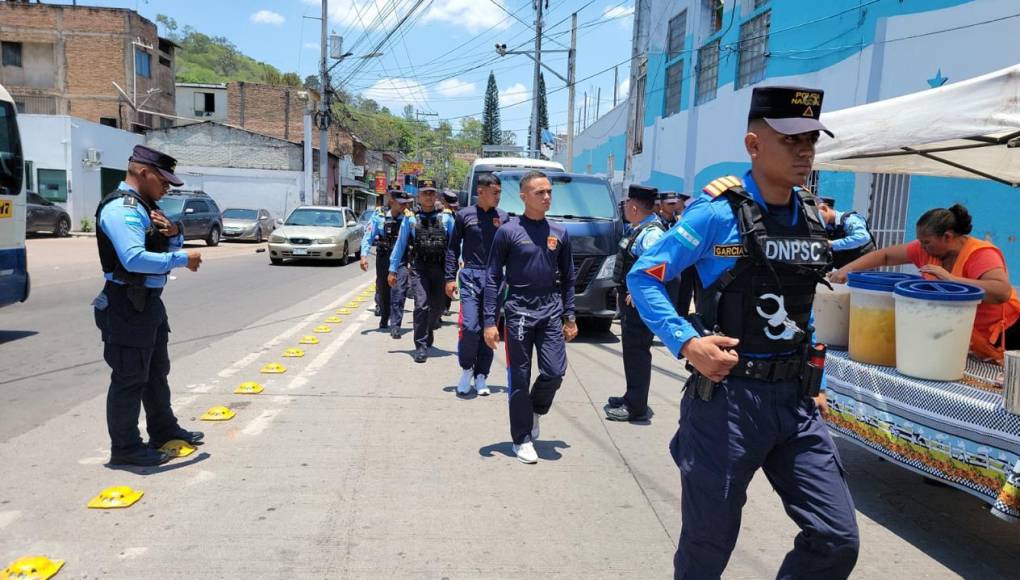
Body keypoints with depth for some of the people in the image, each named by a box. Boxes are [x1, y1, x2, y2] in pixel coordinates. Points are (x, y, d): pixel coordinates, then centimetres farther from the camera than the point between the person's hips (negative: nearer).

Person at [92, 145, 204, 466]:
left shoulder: (144, 206, 12)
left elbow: (170, 246, 19)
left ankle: (163, 429, 36)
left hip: (148, 301, 11)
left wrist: (173, 233, -3)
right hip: (127, 304, -11)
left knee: (156, 371, 21)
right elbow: (134, 258, -32)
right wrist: (183, 259, -24)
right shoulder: (122, 208, -19)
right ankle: (125, 447, 12)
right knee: (130, 378, -1)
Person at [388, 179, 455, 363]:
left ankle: (427, 332, 40)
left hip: (440, 268, 1)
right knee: (421, 305, -12)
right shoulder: (410, 219, 6)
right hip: (419, 267, -1)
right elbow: (400, 245, 9)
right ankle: (421, 346, -4)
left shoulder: (446, 218, 5)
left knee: (437, 306, 11)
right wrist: (393, 270, 9)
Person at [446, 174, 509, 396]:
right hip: (470, 276, -2)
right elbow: (453, 248, 8)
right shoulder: (464, 215, 5)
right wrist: (450, 277, 0)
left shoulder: (503, 217, 8)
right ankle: (466, 369, 12)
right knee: (470, 326, -12)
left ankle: (481, 376, 16)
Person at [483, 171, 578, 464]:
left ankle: (535, 410, 29)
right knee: (519, 378, 3)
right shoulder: (508, 231, -4)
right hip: (518, 310, -3)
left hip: (551, 310, 3)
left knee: (555, 372, -3)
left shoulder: (559, 233, 7)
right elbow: (493, 278, -3)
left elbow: (567, 278, 13)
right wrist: (490, 322, -8)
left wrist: (569, 317, 8)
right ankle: (522, 439, 17)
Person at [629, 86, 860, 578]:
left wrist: (812, 380, 18)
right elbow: (642, 277, -10)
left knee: (838, 541, 4)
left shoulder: (813, 219, 8)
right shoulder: (718, 213, -11)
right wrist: (686, 343, -23)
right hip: (726, 396, -5)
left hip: (795, 399, 6)